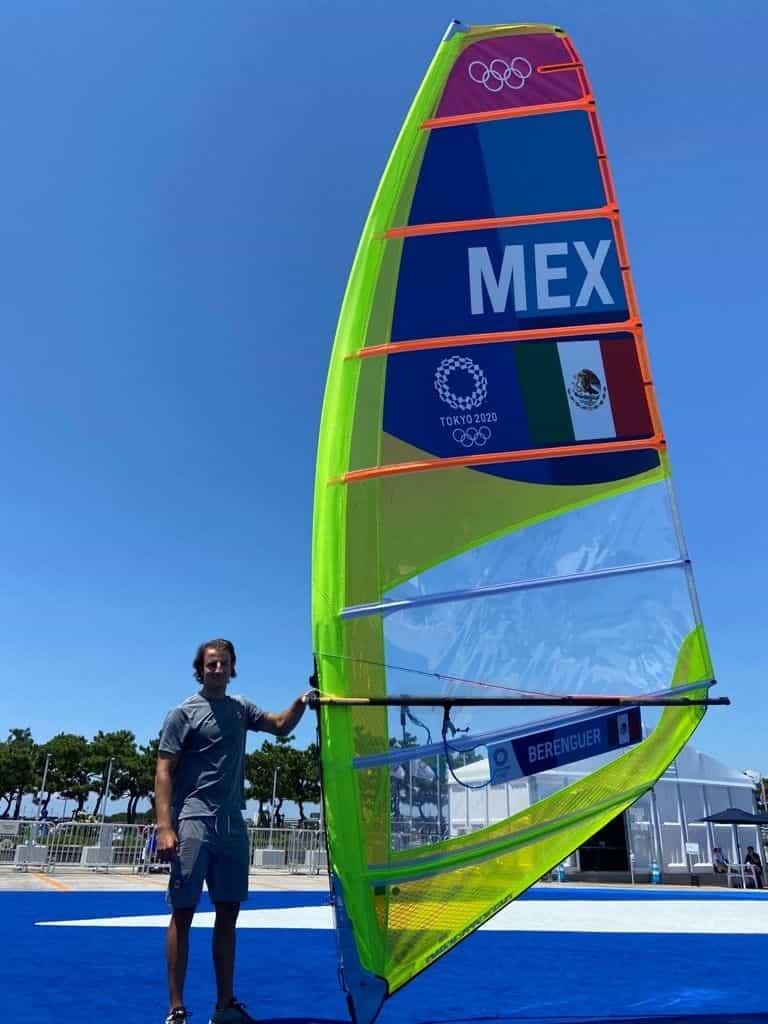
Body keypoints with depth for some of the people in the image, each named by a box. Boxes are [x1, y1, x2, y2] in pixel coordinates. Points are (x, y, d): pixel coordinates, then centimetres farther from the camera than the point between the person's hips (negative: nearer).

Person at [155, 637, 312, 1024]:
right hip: (193, 824, -6)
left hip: (233, 826, 6)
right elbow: (164, 772, -6)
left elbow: (281, 726, 18)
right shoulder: (183, 713, -3)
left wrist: (300, 704, -3)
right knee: (183, 912, -1)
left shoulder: (240, 709, 13)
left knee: (228, 912, 10)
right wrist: (165, 827, -16)